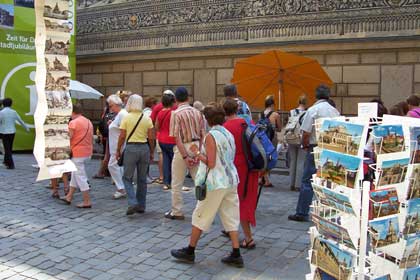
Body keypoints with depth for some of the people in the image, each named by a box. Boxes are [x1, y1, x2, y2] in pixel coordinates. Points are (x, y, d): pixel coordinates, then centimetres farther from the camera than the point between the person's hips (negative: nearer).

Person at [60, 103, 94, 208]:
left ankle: (87, 201, 0)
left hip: (77, 153, -8)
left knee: (80, 176, -2)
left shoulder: (73, 122, -12)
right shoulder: (89, 122, 11)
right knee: (75, 174, 19)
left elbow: (69, 138, -15)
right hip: (87, 152, 8)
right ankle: (69, 197, 29)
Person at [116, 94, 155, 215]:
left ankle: (133, 203, -9)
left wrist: (118, 151, 4)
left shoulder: (126, 118, -5)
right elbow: (151, 138, 2)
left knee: (127, 177, 7)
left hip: (131, 148, -3)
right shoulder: (147, 118, 2)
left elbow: (122, 136, -6)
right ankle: (141, 206, 19)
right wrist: (152, 152, 12)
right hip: (144, 148, 3)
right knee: (142, 179, 12)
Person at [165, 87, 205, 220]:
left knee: (177, 184, 8)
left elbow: (177, 137, -16)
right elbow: (202, 135, 3)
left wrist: (185, 156, -15)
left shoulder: (176, 113, -10)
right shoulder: (197, 112, 4)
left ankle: (177, 212, 16)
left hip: (182, 148, -5)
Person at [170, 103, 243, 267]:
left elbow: (211, 163, -17)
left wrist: (197, 153, -4)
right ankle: (236, 255, 12)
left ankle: (189, 252, 18)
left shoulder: (211, 136, -14)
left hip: (216, 183, -7)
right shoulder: (229, 134, 8)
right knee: (231, 217, 11)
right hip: (231, 181, 7)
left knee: (200, 216, 6)